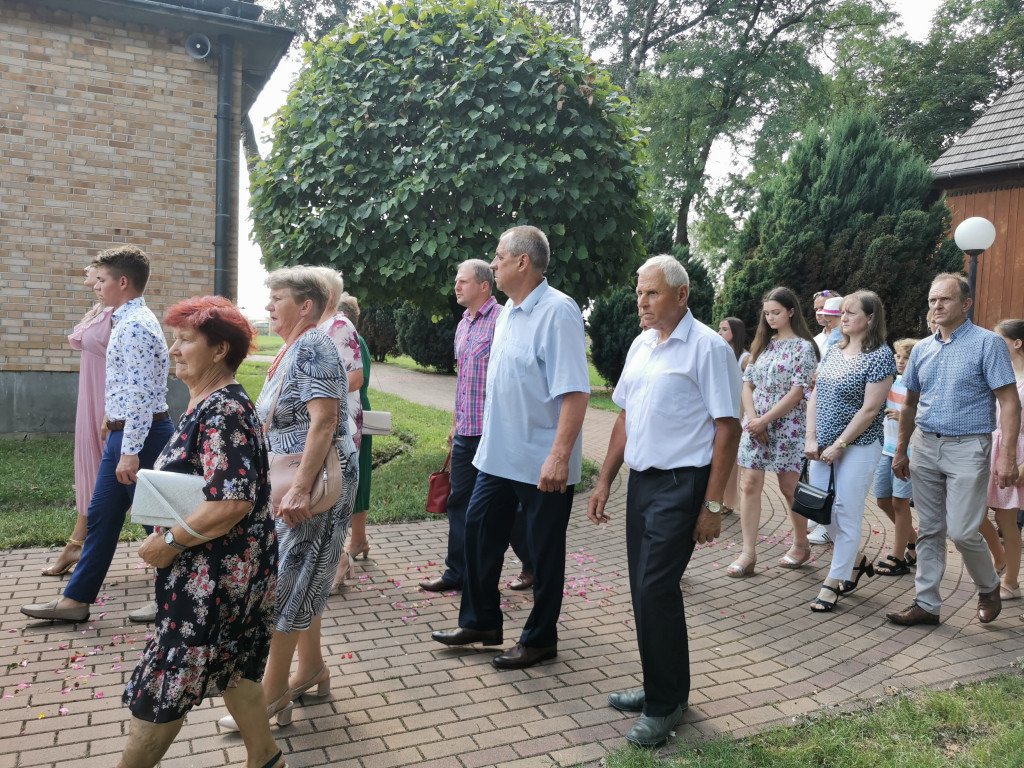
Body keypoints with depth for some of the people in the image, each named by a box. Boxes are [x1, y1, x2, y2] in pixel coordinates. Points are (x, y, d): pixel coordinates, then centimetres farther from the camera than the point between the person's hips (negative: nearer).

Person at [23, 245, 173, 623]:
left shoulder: (135, 326, -18)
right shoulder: (127, 322, 14)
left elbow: (139, 394, -24)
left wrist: (130, 452, -24)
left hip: (139, 436, -10)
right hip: (123, 434, 10)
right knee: (101, 516, 15)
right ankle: (76, 599, 25)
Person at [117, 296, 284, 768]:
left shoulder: (223, 413, -22)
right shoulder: (206, 403, 10)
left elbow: (231, 503, -29)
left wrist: (168, 542, -19)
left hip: (214, 577, -10)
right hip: (228, 571, 10)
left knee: (161, 685, 5)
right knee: (230, 667, 21)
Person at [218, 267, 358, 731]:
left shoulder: (314, 347, -16)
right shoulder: (291, 351, 14)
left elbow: (324, 421, -26)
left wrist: (300, 488, -32)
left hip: (318, 483, -10)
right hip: (292, 483, 10)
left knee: (287, 583, -2)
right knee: (299, 580, 17)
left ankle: (272, 693, 10)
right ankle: (311, 669, 32)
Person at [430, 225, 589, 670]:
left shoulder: (557, 312, -18)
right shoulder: (510, 311, 11)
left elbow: (574, 391, -24)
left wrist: (560, 455, -29)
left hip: (542, 463, -9)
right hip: (499, 454, 9)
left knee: (544, 550, 7)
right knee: (479, 528, 16)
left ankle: (540, 639, 24)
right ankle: (480, 622, 34)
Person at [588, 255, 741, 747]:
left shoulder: (707, 348, -10)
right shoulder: (641, 345, 12)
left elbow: (727, 428, -13)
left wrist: (712, 504, -15)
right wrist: (604, 481, 14)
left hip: (681, 485, -7)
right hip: (640, 480, 7)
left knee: (656, 590, -8)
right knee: (644, 589, 12)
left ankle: (665, 705, 10)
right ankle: (662, 688, 29)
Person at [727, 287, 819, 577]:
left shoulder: (803, 347, -6)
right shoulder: (762, 344, 12)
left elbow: (797, 392, -13)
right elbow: (747, 383, 8)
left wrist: (764, 420, -15)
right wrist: (752, 419, -6)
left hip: (786, 425, -5)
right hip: (755, 424, 5)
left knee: (789, 487, 5)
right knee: (749, 485, -2)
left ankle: (801, 545, 26)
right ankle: (748, 553, 1)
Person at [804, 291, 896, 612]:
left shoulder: (880, 356, -10)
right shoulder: (833, 351, 9)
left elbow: (870, 409, -15)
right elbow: (815, 395, 10)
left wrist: (838, 446, -14)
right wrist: (811, 438, 0)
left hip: (858, 447, -6)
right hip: (823, 448, 7)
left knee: (846, 515, 0)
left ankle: (833, 583, 13)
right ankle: (856, 561, 34)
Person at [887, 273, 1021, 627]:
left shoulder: (987, 343, -6)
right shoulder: (922, 348, 11)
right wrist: (900, 451, 16)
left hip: (967, 448, -5)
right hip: (925, 446, 5)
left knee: (962, 531, -6)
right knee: (929, 531, 8)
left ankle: (989, 587, 23)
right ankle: (927, 604, 16)